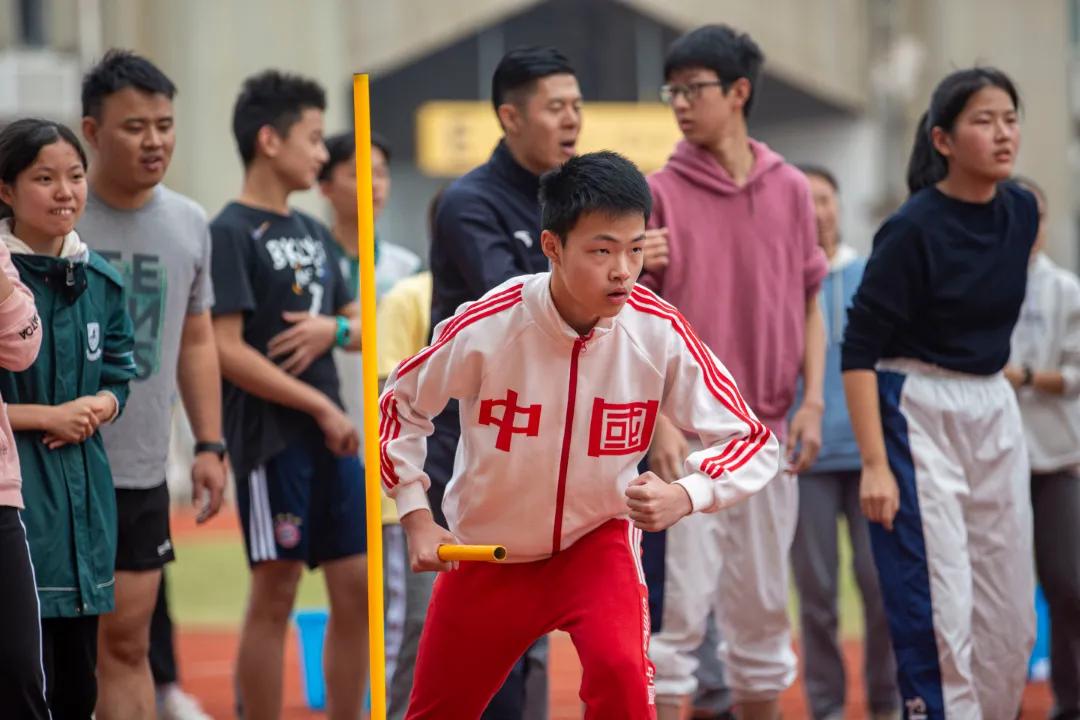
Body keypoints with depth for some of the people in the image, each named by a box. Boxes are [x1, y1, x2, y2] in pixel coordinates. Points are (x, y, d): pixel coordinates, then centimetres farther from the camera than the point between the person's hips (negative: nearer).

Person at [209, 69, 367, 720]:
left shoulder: (313, 233, 15)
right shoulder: (231, 234, -8)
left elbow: (362, 327, 19)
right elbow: (226, 351, -15)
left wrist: (332, 329, -5)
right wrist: (322, 407, -14)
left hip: (333, 438, 7)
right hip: (272, 440, -7)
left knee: (358, 590, 7)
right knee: (275, 596, -3)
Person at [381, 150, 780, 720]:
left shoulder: (661, 334, -21)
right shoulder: (485, 329, -23)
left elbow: (752, 442, -15)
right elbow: (401, 404, -4)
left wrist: (686, 496, -34)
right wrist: (415, 517, -11)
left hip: (597, 542, -1)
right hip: (486, 557, 1)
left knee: (620, 673, -30)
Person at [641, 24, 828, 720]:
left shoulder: (792, 191, 7)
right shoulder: (660, 193, -3)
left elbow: (809, 307, 13)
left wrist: (812, 403, 2)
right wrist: (659, 419, -14)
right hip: (690, 437, -4)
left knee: (763, 611, 11)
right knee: (679, 609, -6)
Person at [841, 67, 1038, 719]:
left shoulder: (1021, 212, 3)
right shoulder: (914, 230, -16)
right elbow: (859, 351, -16)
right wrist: (875, 465, -21)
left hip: (995, 413, 7)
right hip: (917, 416, -7)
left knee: (1013, 618, 6)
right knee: (940, 614, -10)